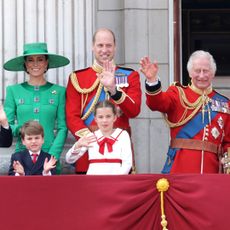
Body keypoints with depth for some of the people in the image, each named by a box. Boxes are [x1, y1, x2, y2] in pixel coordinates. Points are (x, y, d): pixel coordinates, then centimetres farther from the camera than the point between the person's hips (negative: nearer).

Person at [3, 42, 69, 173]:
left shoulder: (59, 91, 5)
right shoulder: (14, 91, 7)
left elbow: (63, 128, 3)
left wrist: (53, 156, -9)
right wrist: (20, 129, -14)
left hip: (50, 154, 0)